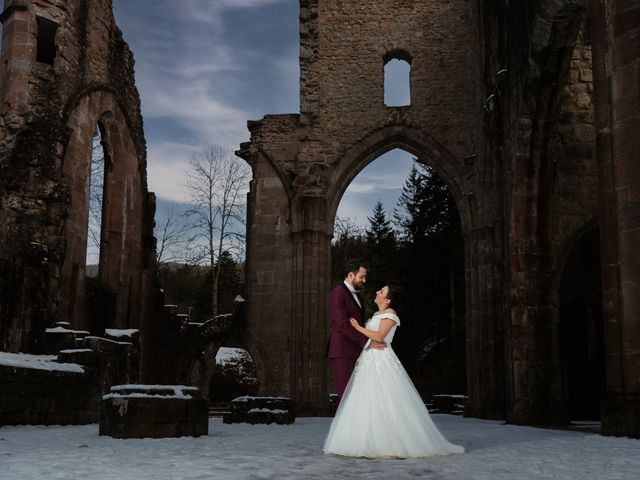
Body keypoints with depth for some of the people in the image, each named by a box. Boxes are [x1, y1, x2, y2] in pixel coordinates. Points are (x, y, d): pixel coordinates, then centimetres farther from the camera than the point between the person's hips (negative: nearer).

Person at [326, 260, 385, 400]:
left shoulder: (356, 295, 19)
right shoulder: (337, 294, -11)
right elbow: (343, 325, -20)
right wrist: (368, 342, -20)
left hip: (356, 351, 9)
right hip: (343, 352, -9)